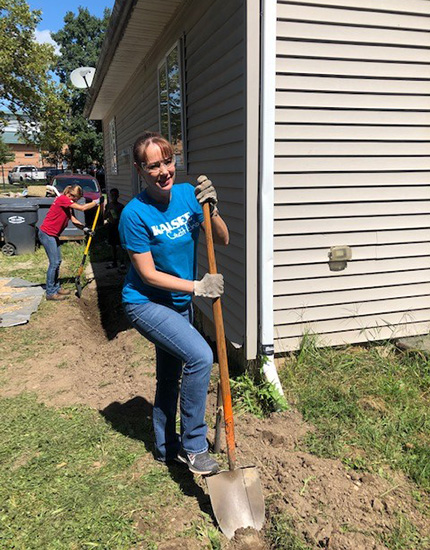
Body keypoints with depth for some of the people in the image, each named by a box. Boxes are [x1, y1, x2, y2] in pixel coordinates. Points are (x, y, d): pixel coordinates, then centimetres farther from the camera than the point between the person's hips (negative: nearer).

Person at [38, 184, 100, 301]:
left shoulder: (68, 204, 14)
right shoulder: (63, 199, -16)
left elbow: (73, 220, 10)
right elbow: (82, 208, -19)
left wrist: (85, 229, -3)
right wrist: (96, 202, -9)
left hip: (53, 235, 10)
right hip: (47, 234, -10)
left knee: (57, 261, 15)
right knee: (54, 263, -8)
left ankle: (56, 288, 26)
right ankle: (50, 293, -1)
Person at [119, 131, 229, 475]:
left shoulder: (187, 194, -6)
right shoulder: (135, 214, -21)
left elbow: (223, 240, -5)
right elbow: (148, 275, -19)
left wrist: (210, 208, -22)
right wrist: (197, 287, -24)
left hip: (179, 303, 6)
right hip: (146, 303, -6)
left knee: (171, 376, 18)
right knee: (200, 357, -23)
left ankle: (166, 448, 40)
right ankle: (193, 446, -1)